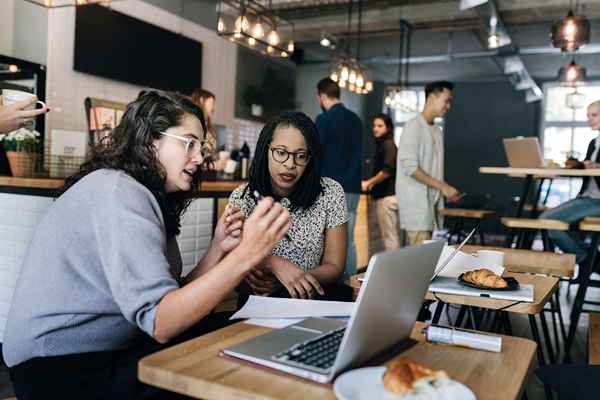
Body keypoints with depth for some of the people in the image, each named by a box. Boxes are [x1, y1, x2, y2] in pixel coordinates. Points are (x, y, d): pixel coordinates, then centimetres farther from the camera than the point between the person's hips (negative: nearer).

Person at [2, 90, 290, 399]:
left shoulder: (144, 195, 11)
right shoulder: (118, 191, -19)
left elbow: (172, 299, 4)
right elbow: (158, 321, -27)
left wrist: (218, 249, -7)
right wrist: (245, 256, -33)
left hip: (108, 350, 9)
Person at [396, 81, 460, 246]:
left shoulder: (437, 131, 17)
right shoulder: (414, 126, -9)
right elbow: (410, 167, -17)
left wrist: (445, 190, 6)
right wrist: (443, 186, -17)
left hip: (433, 200, 8)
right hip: (416, 201, -8)